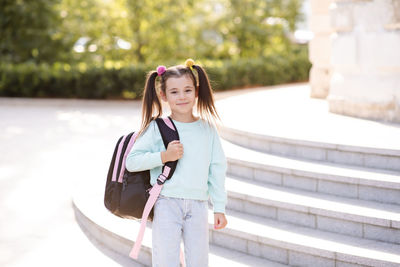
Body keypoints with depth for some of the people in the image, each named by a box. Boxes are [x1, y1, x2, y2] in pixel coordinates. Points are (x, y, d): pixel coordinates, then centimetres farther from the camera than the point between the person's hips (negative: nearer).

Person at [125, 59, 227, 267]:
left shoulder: (207, 128, 8)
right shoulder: (157, 127, -1)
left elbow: (217, 169, 11)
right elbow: (131, 161, -5)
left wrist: (219, 208, 9)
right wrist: (164, 156, -16)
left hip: (198, 204, 3)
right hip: (167, 203, -3)